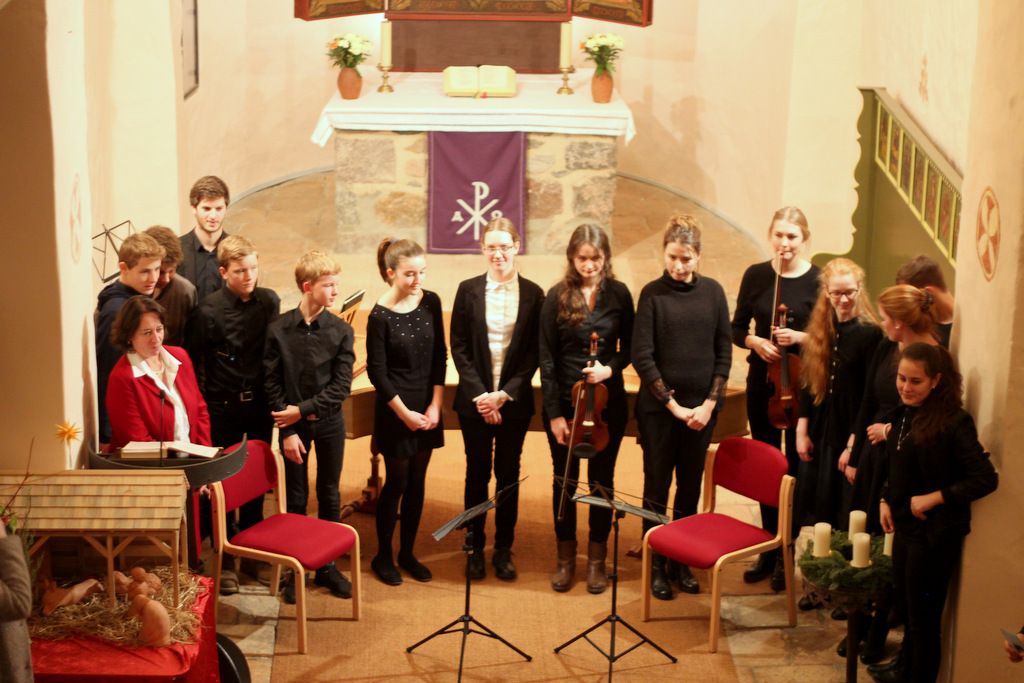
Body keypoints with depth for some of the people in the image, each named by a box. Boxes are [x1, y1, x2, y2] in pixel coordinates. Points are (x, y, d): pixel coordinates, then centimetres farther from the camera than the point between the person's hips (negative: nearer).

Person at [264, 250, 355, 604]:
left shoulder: (340, 331, -7)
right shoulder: (279, 329, -8)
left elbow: (341, 386, -8)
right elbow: (272, 385, -6)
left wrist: (303, 409, -13)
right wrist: (288, 430, -11)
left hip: (328, 422, 1)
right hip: (292, 424, -1)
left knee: (329, 494, 10)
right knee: (295, 497, 7)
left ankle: (327, 566, 24)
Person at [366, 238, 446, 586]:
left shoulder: (431, 302, -1)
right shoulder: (380, 316, -15)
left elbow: (440, 356, 4)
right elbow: (377, 372, -10)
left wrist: (435, 404, -3)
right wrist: (405, 412, -12)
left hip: (427, 405, 4)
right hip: (395, 408, -4)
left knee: (417, 481, 12)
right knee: (397, 482, 4)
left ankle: (407, 552, 25)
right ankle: (383, 555, 21)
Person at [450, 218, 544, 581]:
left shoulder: (532, 294, 0)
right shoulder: (469, 290, 1)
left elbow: (533, 352, -2)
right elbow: (459, 347, -1)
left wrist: (504, 394, -11)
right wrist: (480, 394, -10)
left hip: (514, 400, 0)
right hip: (474, 399, 0)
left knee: (508, 474, 6)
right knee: (477, 473, 8)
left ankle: (503, 550, 18)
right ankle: (475, 548, 20)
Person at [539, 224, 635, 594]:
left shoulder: (619, 294, -2)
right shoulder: (557, 296, -5)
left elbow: (629, 348, 6)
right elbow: (547, 358, -5)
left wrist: (610, 369, -15)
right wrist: (554, 412, -9)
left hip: (607, 401, 1)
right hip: (564, 402, -1)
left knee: (602, 480, 8)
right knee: (565, 480, 9)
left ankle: (597, 558, 23)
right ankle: (566, 556, 24)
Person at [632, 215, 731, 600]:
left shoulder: (712, 292, 2)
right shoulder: (652, 294, -6)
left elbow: (724, 352, 5)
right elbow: (642, 357, -9)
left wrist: (710, 403, -4)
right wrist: (672, 403, -12)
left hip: (702, 408, 3)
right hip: (659, 408, -3)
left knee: (690, 488, 11)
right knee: (657, 489, 5)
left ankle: (681, 561, 24)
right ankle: (655, 566, 16)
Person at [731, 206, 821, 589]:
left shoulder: (818, 280, -8)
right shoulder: (756, 276, 1)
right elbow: (737, 328, 7)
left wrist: (801, 337, -21)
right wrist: (756, 342, -12)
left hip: (803, 386, -3)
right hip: (762, 384, 3)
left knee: (795, 468, 3)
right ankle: (769, 547, 25)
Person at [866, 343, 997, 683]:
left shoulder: (953, 422, -21)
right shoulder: (903, 414, 3)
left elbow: (986, 479, -23)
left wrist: (934, 498, -22)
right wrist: (885, 501, 5)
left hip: (935, 534, -8)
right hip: (905, 527, 8)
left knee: (924, 617, 5)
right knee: (908, 605, 24)